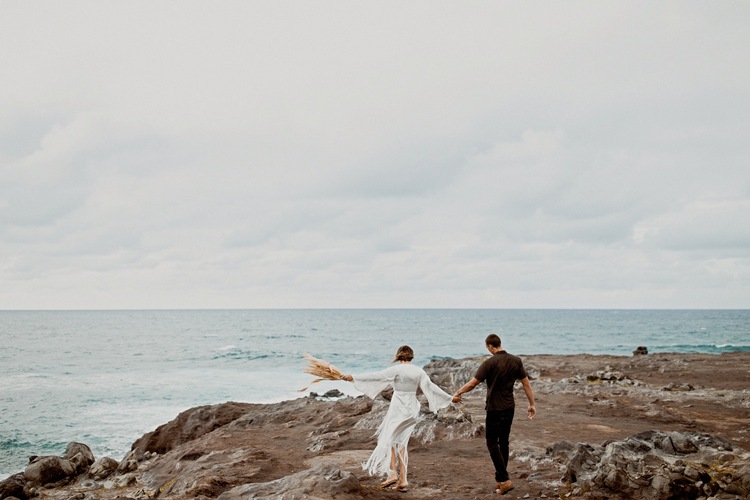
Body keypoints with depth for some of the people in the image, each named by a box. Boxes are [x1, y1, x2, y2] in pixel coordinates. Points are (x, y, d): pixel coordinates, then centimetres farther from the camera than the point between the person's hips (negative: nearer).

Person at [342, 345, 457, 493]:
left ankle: (392, 473, -5)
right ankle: (402, 480, 7)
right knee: (401, 442, 11)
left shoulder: (396, 370, -11)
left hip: (398, 407, -5)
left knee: (389, 439, 9)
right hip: (412, 408, 5)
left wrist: (354, 377, -9)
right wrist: (450, 398, 19)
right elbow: (431, 387, 7)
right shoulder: (419, 371, 3)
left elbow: (376, 376, -12)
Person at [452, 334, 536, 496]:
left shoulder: (490, 363, -15)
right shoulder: (516, 361, 1)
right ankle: (500, 476, 23)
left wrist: (457, 394, -1)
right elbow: (526, 383, 4)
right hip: (510, 407, 6)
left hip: (495, 408, -6)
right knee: (504, 441, 16)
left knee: (492, 442, 0)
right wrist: (532, 404, 12)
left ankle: (505, 479, -9)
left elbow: (472, 383, -14)